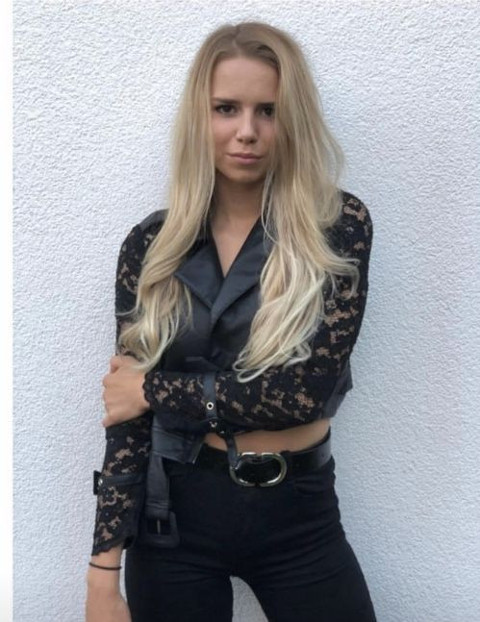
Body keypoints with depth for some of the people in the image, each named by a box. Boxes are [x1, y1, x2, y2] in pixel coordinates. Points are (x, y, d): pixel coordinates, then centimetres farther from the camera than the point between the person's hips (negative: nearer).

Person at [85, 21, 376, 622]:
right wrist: (105, 570, -5)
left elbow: (307, 388, -16)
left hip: (299, 514, -1)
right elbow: (128, 417, -3)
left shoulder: (339, 225, -8)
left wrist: (156, 388, -10)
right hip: (178, 512, 1)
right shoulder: (151, 244, -3)